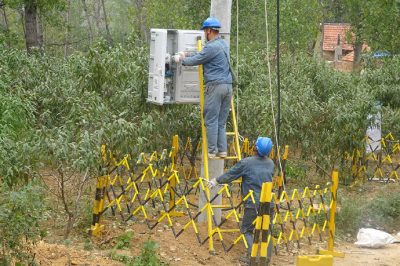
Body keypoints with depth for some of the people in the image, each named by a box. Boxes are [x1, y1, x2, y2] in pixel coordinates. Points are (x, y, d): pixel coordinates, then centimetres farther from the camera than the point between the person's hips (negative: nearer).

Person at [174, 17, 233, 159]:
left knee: (211, 120, -3)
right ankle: (222, 150, 9)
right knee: (221, 121, 11)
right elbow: (202, 55, 26)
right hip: (228, 85, 8)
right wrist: (186, 55, 29)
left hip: (215, 85, -8)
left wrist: (181, 59, 12)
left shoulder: (212, 47, -12)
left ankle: (211, 151, -3)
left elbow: (196, 60, -5)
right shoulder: (224, 44, 17)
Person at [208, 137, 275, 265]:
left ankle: (251, 255, -6)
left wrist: (216, 181, 16)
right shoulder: (270, 163, 7)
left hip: (253, 203, -4)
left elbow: (229, 175, 0)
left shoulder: (246, 163, -9)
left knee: (246, 230, 7)